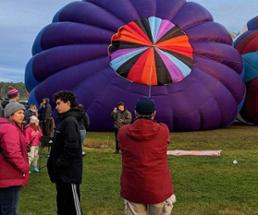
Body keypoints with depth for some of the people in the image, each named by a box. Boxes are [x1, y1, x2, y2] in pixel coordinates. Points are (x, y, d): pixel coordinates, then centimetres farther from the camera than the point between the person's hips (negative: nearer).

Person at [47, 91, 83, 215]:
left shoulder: (70, 122, -16)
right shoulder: (64, 121, 14)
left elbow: (72, 147, -25)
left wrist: (60, 163, -17)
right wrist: (55, 164, 12)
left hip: (69, 172, -10)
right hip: (62, 172, 10)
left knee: (72, 204, -2)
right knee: (62, 203, 19)